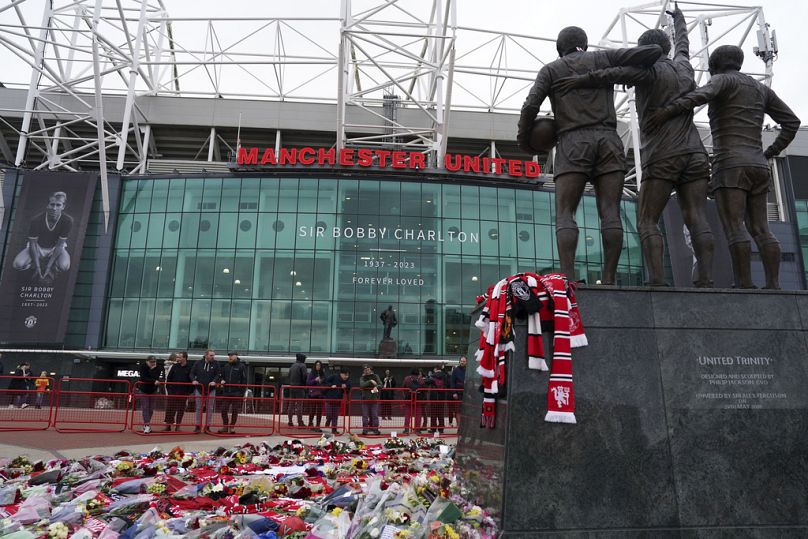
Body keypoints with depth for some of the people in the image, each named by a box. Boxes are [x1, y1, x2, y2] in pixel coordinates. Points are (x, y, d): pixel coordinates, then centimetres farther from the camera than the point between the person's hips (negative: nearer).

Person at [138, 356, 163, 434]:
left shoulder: (158, 368, -8)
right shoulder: (143, 367, -10)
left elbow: (156, 378, -22)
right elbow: (143, 378, -21)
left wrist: (151, 370, -23)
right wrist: (153, 381, -27)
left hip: (153, 390, 2)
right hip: (144, 390, -2)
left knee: (151, 408, 5)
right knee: (145, 407, -8)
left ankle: (146, 424, 21)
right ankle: (147, 426, -11)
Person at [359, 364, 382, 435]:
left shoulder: (375, 376, 8)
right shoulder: (362, 378, 7)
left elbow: (380, 385, -2)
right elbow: (362, 385, -12)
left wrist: (376, 387, -23)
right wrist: (370, 381, -19)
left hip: (374, 398, 0)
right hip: (365, 399, 0)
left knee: (375, 415, 1)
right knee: (365, 416, 1)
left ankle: (375, 429, 9)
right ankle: (365, 430, 8)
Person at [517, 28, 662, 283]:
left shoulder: (551, 69, 16)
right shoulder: (604, 58, 20)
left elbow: (531, 105, 0)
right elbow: (653, 51, 13)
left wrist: (523, 137, 15)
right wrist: (637, 71, 34)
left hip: (573, 144, -2)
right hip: (608, 142, 2)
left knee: (564, 215, -8)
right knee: (610, 214, -5)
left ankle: (568, 280, -27)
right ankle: (609, 281, -17)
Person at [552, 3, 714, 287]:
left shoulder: (650, 70, 0)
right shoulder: (683, 66, 19)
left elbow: (621, 73, -21)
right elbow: (683, 42, 41)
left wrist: (581, 80, -22)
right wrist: (678, 18, 59)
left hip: (662, 157, -6)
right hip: (695, 154, 6)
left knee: (648, 222, -6)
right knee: (697, 220, -3)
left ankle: (657, 282, -19)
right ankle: (705, 281, -12)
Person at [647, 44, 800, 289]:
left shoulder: (723, 80, 3)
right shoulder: (761, 88, 25)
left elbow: (704, 94, -23)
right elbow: (792, 122, 22)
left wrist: (668, 111, -29)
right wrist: (770, 153, 25)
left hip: (730, 164, -7)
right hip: (757, 167, 7)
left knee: (734, 229, -14)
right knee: (760, 230, 3)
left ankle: (745, 287, -21)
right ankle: (773, 286, -5)